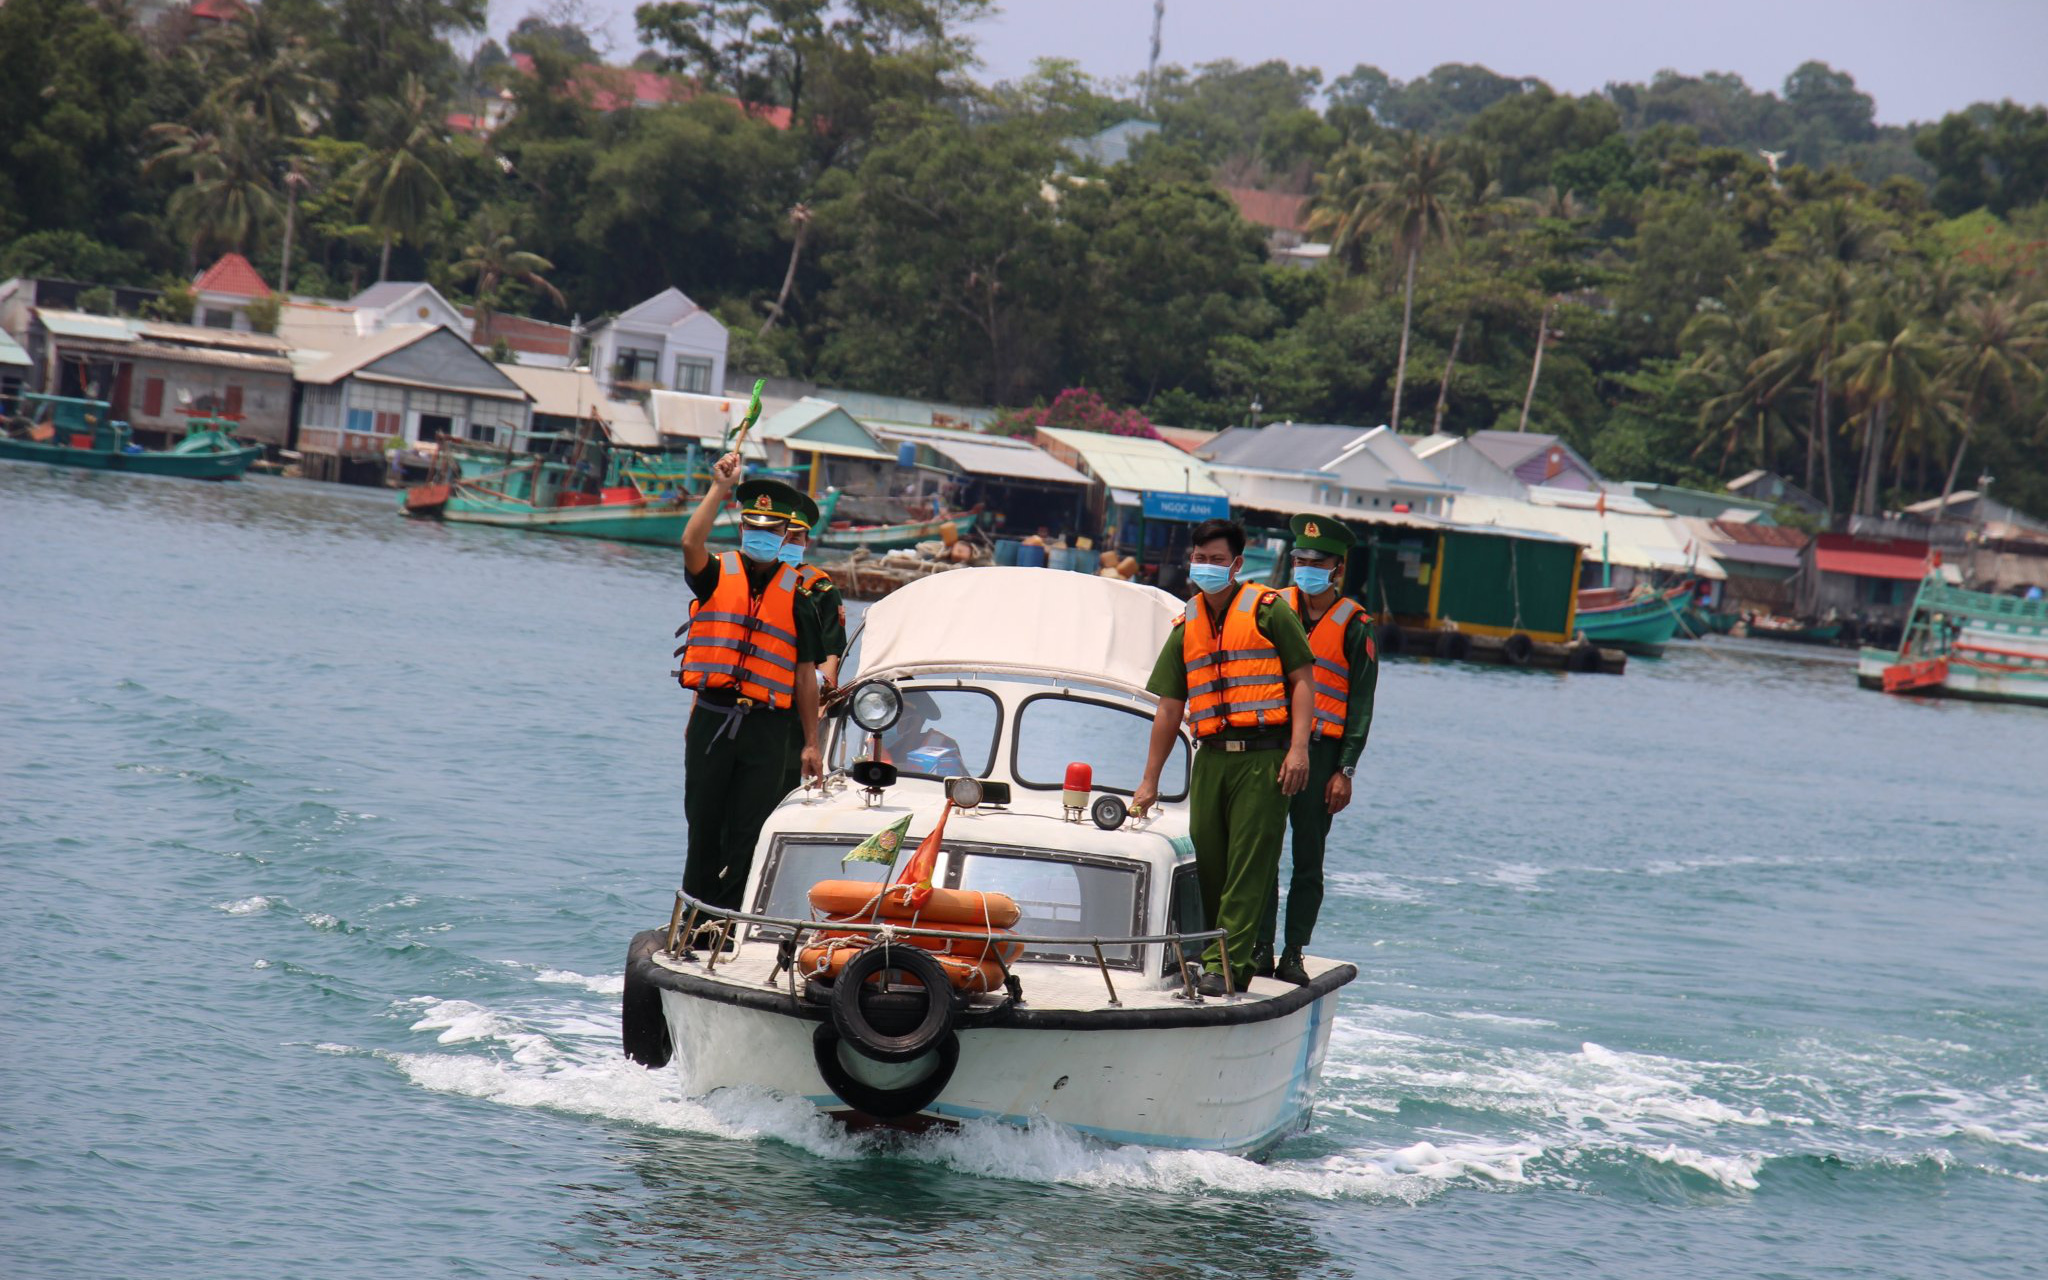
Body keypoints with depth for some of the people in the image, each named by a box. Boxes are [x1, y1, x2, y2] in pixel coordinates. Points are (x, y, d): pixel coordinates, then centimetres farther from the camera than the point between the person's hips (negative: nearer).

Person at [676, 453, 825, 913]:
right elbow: (691, 543, -15)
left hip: (767, 727, 0)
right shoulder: (716, 575, 8)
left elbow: (806, 674, 8)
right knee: (703, 827, 5)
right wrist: (720, 489, -17)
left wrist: (811, 743, 6)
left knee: (747, 836, 0)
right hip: (712, 717, 0)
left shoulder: (796, 594, 8)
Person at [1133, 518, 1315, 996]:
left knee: (1249, 865, -8)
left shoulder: (1268, 610, 2)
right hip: (1211, 759, 5)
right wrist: (1150, 781, 16)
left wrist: (1298, 747, -12)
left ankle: (1225, 962, -12)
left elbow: (1302, 681, -1)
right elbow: (1170, 708, 18)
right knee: (1208, 863, 4)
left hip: (1263, 757, -5)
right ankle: (1213, 952, 14)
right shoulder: (1187, 627, 16)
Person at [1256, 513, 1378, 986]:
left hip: (1320, 753, -2)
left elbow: (1361, 704, 2)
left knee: (1308, 860, 2)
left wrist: (1345, 771, -5)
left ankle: (1294, 954, 7)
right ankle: (1261, 948, 3)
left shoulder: (1354, 625, 2)